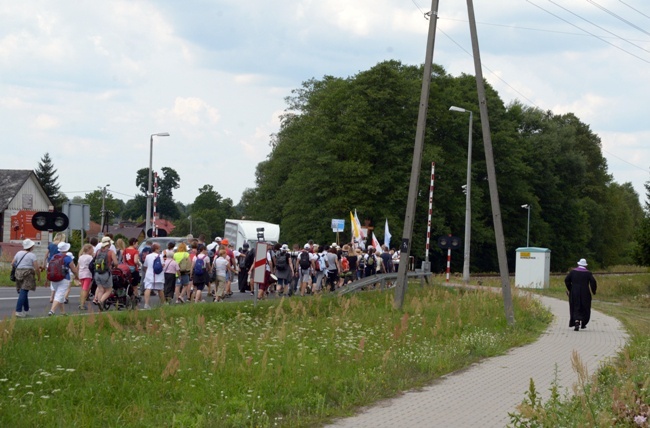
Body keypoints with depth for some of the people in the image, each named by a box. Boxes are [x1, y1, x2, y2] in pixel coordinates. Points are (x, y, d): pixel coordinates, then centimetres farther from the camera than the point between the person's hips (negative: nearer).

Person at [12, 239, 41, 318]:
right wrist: (39, 277, 2)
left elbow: (12, 264, 10)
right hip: (28, 275, -6)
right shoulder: (32, 255, -7)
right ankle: (18, 311, -16)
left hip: (19, 273, 6)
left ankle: (26, 310, 23)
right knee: (23, 293, -9)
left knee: (23, 292, 16)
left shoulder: (19, 253, 8)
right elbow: (37, 268, -11)